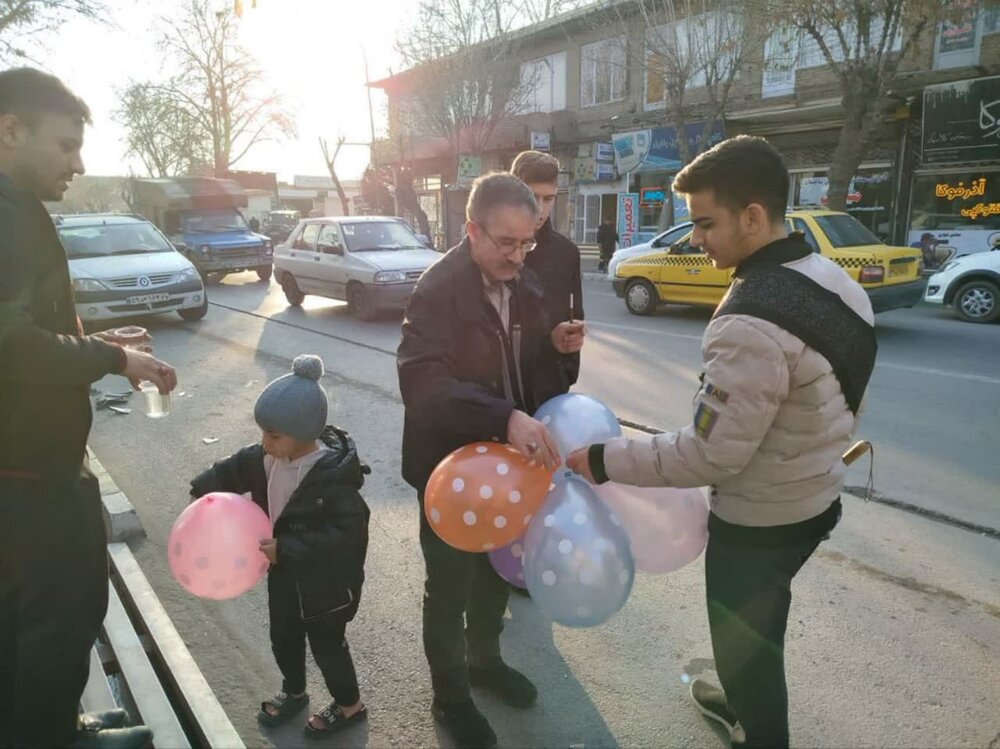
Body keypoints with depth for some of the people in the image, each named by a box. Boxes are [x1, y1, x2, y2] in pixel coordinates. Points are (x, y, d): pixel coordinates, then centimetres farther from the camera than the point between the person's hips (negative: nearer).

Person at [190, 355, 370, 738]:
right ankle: (294, 691, 52)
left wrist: (286, 548, -34)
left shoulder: (333, 476, -33)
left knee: (326, 644, 12)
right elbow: (232, 470, 9)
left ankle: (350, 705, 37)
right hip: (284, 573, 7)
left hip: (327, 581, -7)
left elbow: (346, 534, -34)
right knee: (283, 637, 25)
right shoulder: (265, 458, -10)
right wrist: (204, 493, -8)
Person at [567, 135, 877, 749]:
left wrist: (604, 460, -21)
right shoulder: (834, 280, -2)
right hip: (817, 499, 9)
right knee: (762, 622, 31)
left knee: (745, 641, 15)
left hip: (757, 520, -9)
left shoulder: (752, 325, -32)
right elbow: (847, 402, 8)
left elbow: (711, 455, -29)